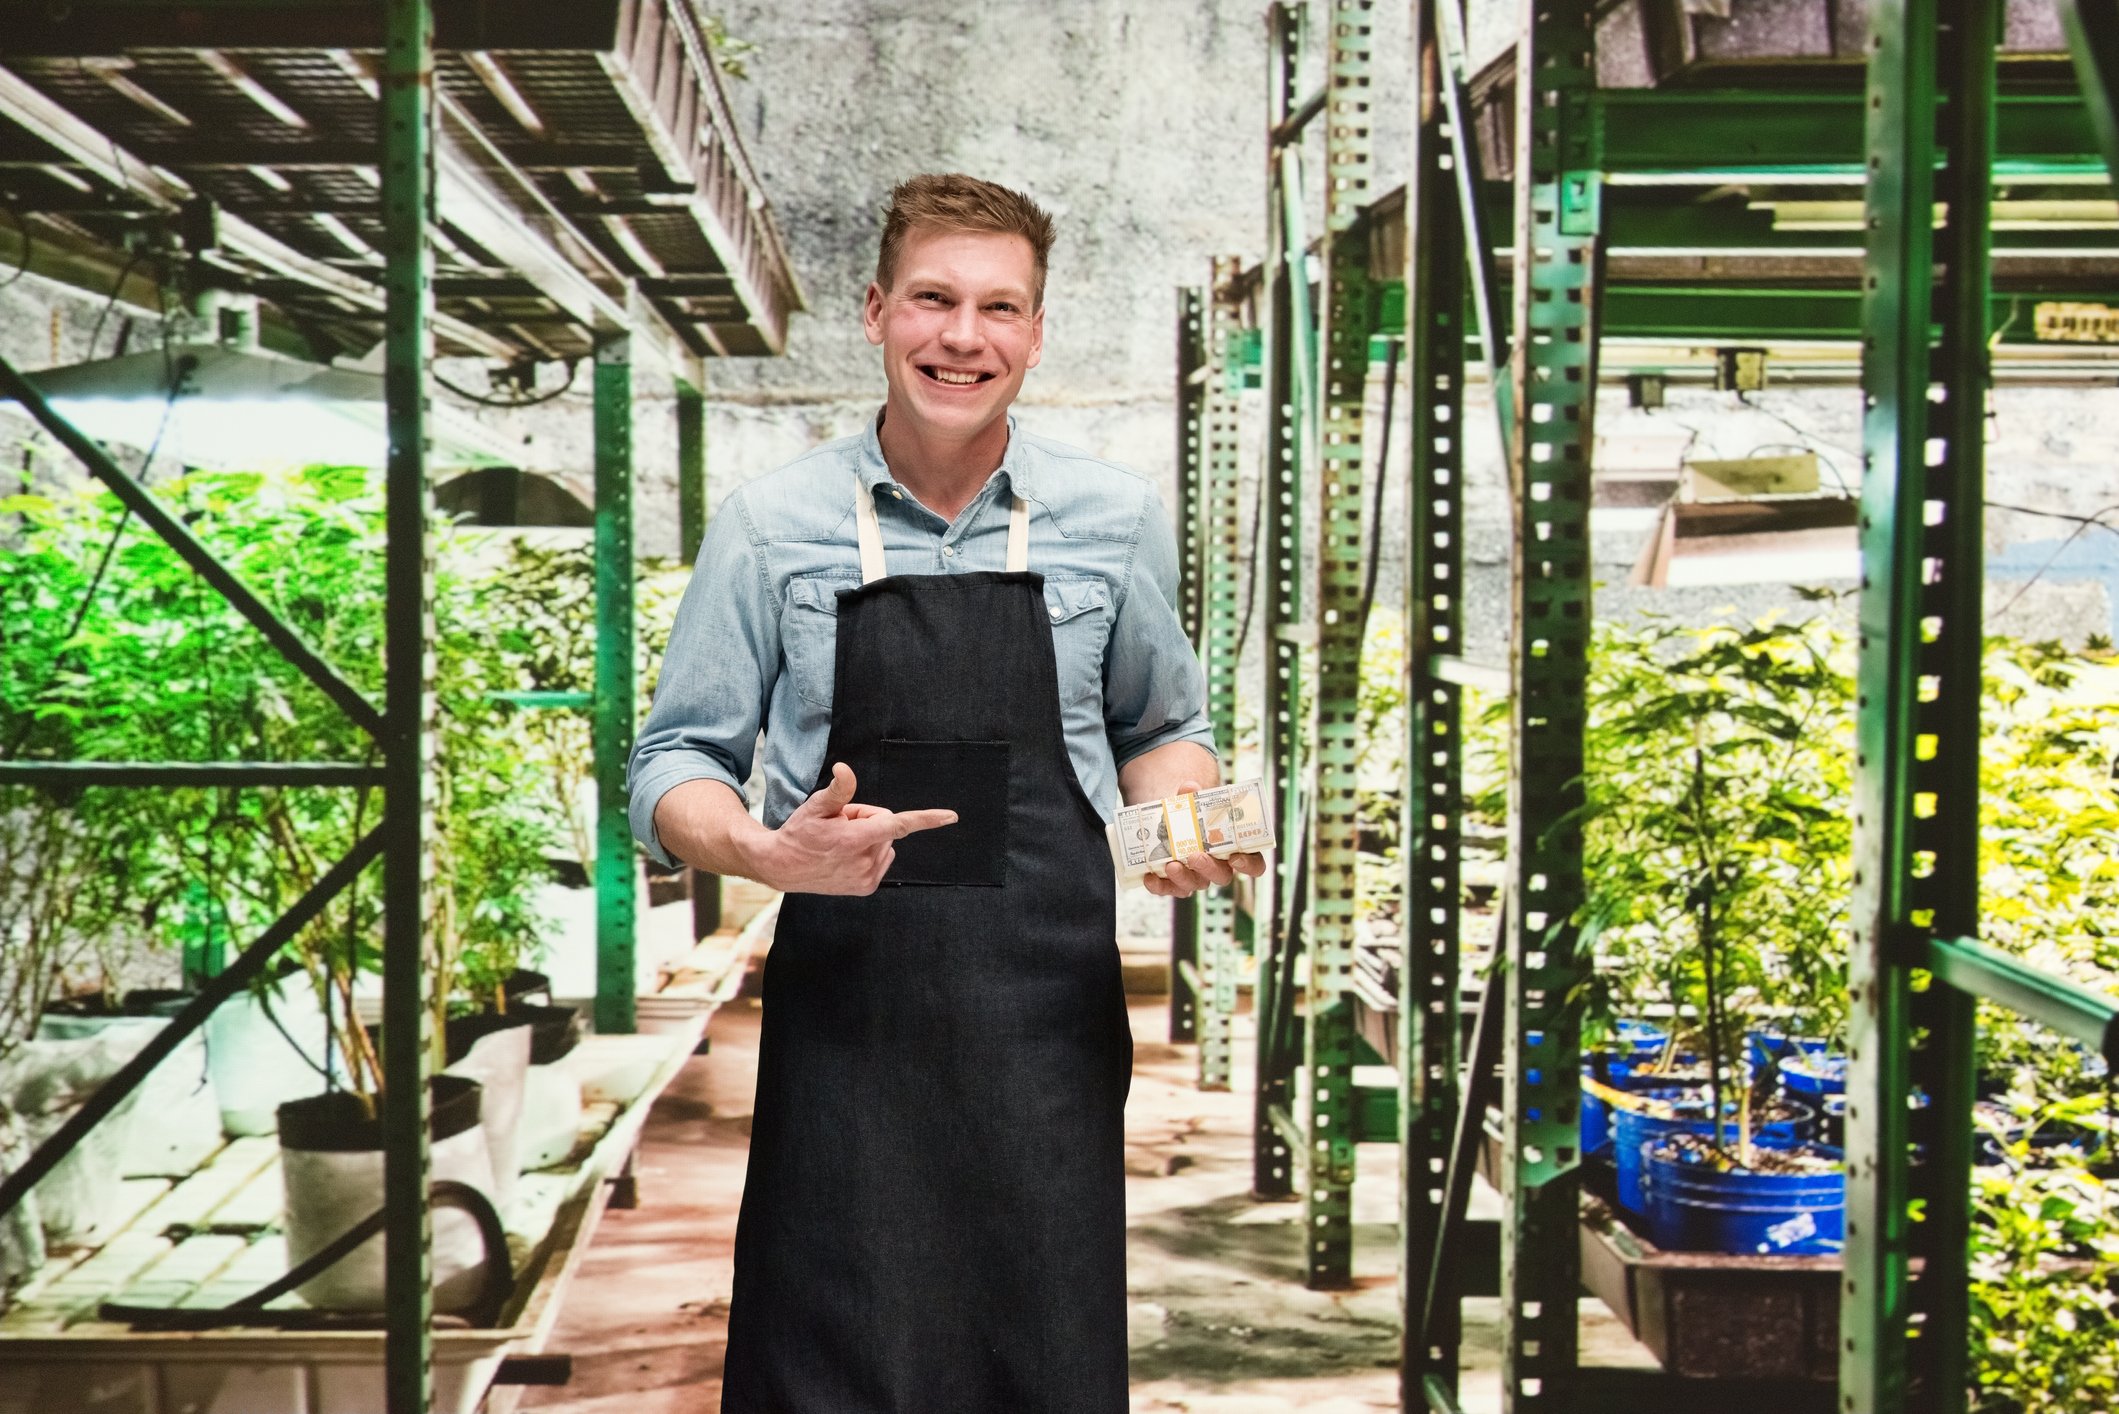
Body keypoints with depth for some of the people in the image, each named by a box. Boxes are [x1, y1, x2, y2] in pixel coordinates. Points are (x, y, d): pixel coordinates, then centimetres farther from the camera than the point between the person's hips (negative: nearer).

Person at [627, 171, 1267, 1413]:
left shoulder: (1116, 518, 6)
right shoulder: (770, 528, 2)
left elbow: (1165, 730, 19)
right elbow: (675, 772, 5)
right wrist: (768, 854, -15)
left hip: (1052, 1019, 1)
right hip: (845, 1018, -1)